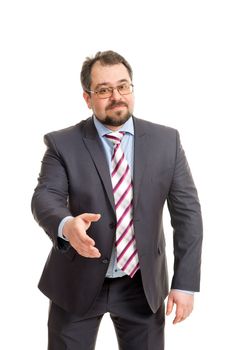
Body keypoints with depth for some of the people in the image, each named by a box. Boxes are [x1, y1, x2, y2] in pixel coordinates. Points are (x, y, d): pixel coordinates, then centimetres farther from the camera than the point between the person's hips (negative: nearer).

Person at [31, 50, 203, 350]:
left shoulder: (166, 141, -2)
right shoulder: (62, 144, -5)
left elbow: (187, 211, -2)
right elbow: (45, 197, -17)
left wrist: (185, 283, -7)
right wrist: (66, 225, -40)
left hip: (143, 284, 1)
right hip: (77, 283, -1)